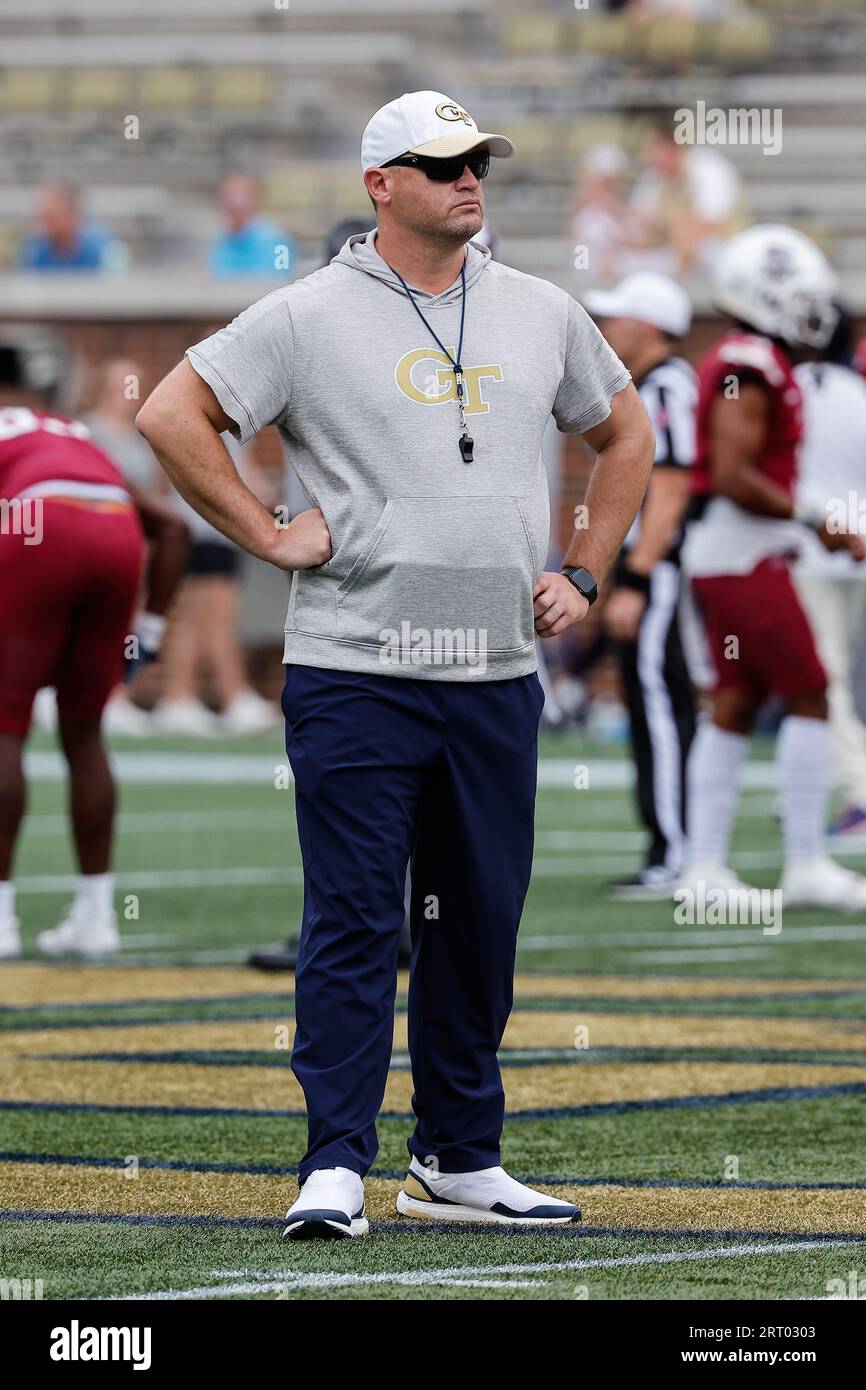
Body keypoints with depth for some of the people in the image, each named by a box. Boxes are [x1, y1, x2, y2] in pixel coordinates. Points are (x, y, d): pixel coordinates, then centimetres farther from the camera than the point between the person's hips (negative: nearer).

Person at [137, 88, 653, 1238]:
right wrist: (267, 536, -9)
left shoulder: (542, 314, 11)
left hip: (498, 676, 5)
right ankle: (335, 1172, -6)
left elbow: (625, 434, 24)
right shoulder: (310, 316, -3)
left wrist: (584, 575, 14)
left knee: (482, 926, 9)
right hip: (356, 676, -5)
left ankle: (460, 1164, 20)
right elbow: (171, 415, -6)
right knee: (354, 924, -7)